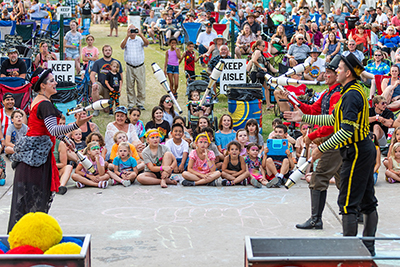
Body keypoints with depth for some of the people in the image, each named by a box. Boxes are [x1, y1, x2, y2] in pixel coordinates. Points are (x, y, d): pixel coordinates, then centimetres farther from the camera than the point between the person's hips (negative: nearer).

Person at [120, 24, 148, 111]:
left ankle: (140, 103, 11)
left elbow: (147, 43, -16)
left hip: (140, 67, 0)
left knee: (141, 86, 1)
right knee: (130, 86, 4)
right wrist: (127, 36, -26)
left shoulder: (140, 39, 3)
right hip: (129, 67, 0)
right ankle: (131, 103, 13)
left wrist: (141, 35, -27)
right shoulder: (126, 40, 5)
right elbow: (122, 46, -16)